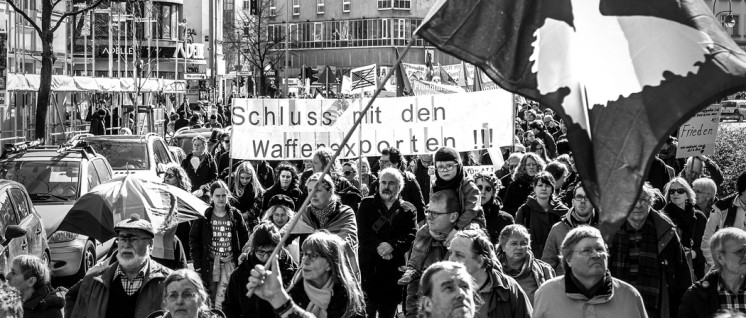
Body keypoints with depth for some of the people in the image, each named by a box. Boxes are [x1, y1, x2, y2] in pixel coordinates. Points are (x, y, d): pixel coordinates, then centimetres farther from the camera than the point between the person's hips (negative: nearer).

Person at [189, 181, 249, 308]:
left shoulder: (235, 215, 5)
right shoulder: (204, 215, 2)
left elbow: (244, 239, 8)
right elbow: (194, 239, 2)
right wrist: (197, 265, -4)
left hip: (229, 263, 0)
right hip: (209, 263, 0)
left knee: (222, 301, -9)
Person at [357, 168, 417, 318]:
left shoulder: (408, 210, 9)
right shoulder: (367, 205, 9)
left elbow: (412, 236, -5)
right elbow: (363, 232, -4)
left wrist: (392, 245, -22)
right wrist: (378, 246, -19)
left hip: (394, 268, 0)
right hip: (368, 266, 0)